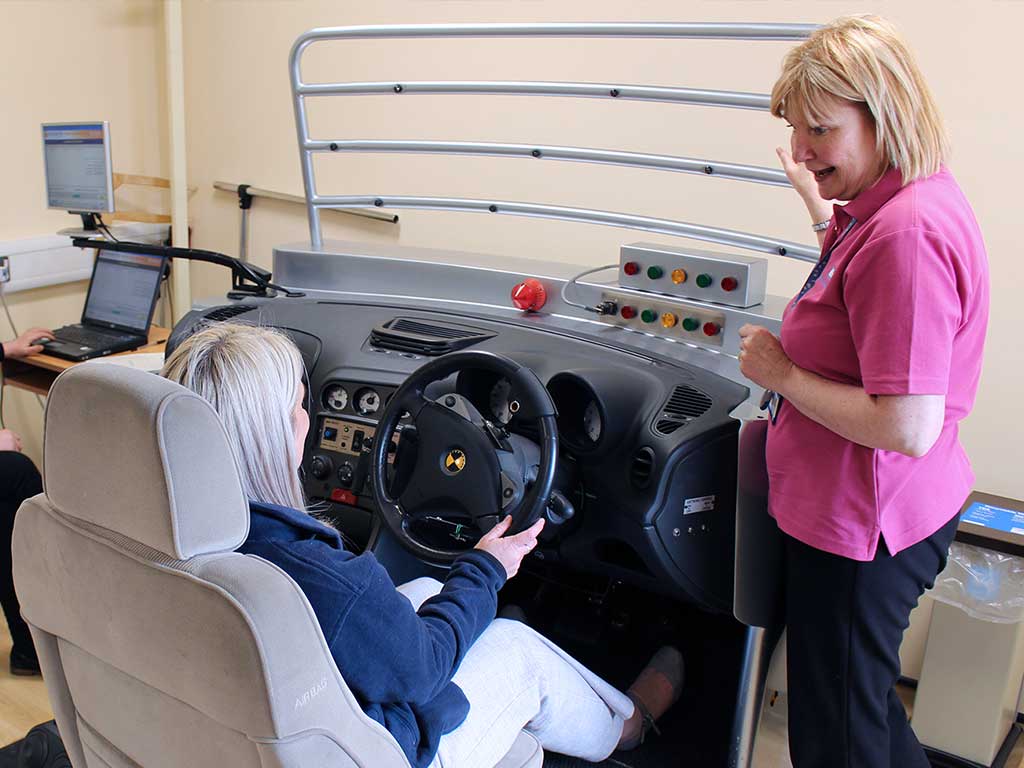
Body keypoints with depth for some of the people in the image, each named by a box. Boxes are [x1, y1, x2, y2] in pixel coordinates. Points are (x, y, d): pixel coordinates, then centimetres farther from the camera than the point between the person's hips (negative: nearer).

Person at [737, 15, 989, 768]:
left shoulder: (908, 234, -27)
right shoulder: (905, 202, 6)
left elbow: (908, 429, -30)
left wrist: (782, 373, -19)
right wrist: (816, 199, 28)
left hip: (862, 523, -10)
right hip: (857, 510, 10)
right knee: (865, 701, 28)